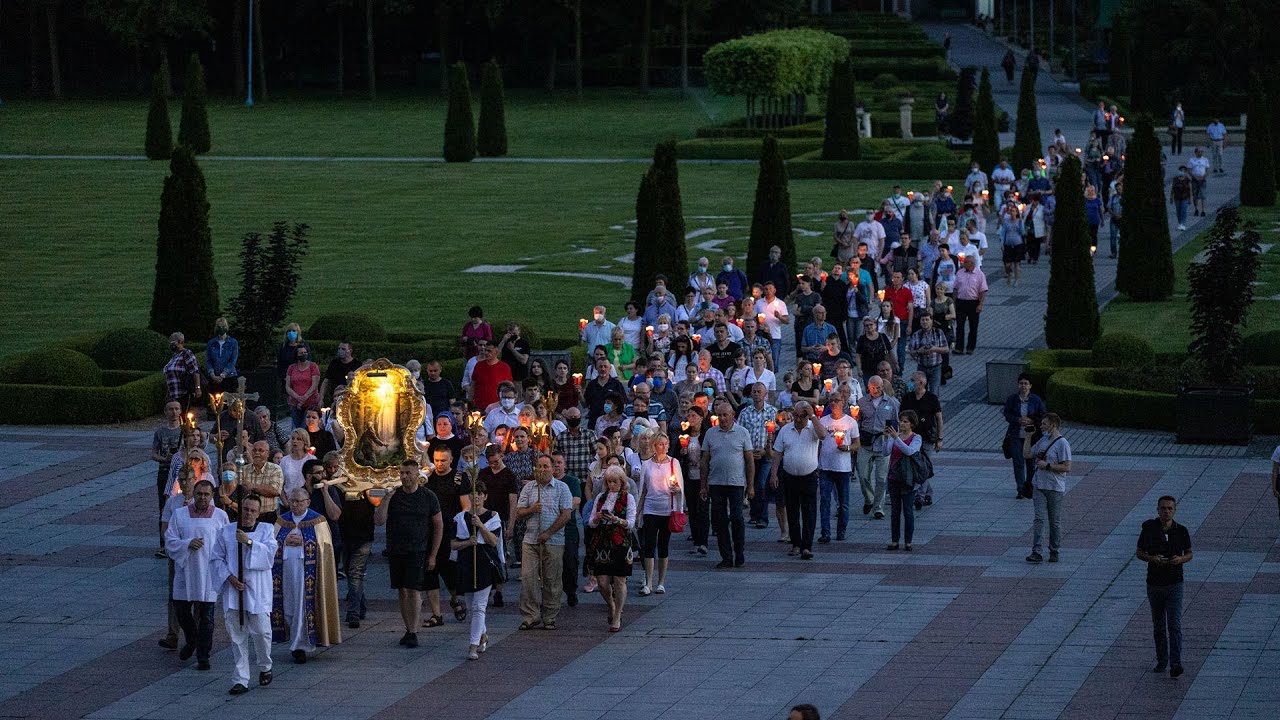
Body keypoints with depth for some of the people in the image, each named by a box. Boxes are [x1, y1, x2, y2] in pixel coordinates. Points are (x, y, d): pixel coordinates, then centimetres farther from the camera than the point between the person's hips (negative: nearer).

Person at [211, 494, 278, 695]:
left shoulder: (266, 530, 5)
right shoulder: (226, 531, 8)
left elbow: (269, 554, -10)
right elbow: (217, 558, 7)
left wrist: (250, 542, -21)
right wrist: (229, 577, -8)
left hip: (257, 590, -1)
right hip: (233, 590, 1)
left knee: (261, 630, -5)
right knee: (237, 635, 0)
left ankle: (265, 668, 23)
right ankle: (240, 679, 3)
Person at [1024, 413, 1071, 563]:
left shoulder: (1062, 444, -12)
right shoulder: (1043, 441, 10)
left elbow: (1067, 467, -16)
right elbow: (1027, 454, 16)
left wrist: (1047, 466, -18)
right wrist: (1028, 436, 10)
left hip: (1055, 488, -6)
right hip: (1040, 486, 6)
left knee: (1055, 521, 7)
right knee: (1039, 519, -4)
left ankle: (1054, 551, 19)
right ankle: (1037, 552, -10)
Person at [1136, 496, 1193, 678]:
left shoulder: (1181, 531, -3)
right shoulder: (1149, 529, -3)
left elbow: (1189, 554, 8)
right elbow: (1140, 553, 5)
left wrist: (1181, 559, -14)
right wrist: (1152, 558, -16)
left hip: (1174, 583, -2)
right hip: (1154, 584, 2)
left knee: (1175, 625, -12)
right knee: (1158, 627, 12)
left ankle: (1175, 664, -17)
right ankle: (1161, 661, 26)